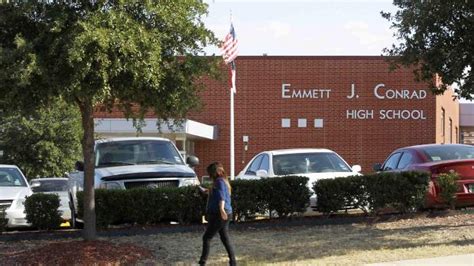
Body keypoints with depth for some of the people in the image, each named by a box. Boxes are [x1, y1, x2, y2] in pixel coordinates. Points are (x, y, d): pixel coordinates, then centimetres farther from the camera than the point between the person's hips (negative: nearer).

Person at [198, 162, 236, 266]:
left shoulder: (219, 181, -14)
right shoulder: (223, 181, 16)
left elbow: (221, 196, -31)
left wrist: (221, 209, -44)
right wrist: (210, 192, 32)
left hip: (219, 215, -10)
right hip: (225, 214, 10)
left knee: (206, 237, -3)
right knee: (225, 238, 13)